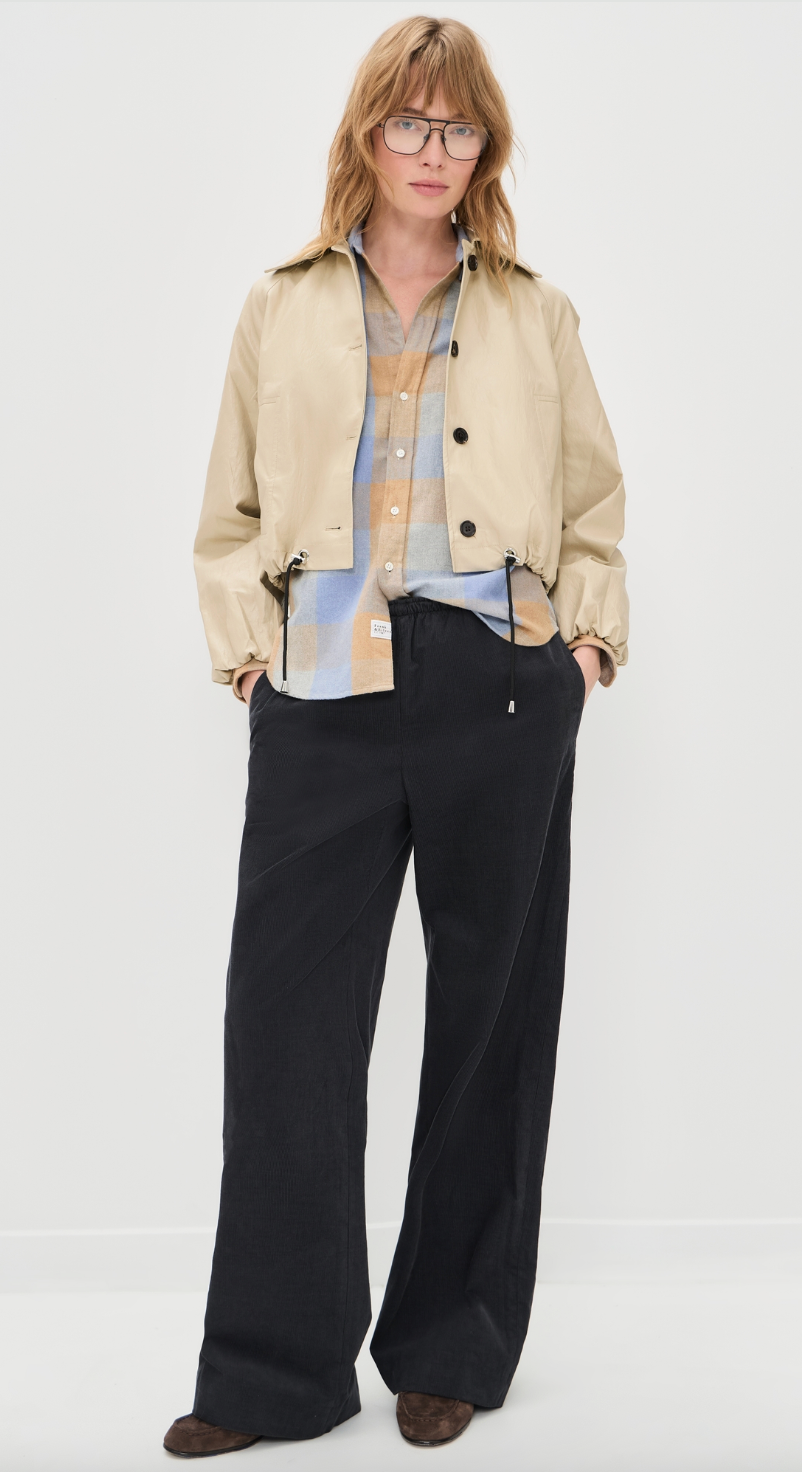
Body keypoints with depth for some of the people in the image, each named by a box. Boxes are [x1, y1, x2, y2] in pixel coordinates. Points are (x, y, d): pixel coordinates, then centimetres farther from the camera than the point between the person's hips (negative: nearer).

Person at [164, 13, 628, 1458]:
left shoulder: (538, 317, 12)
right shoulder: (281, 313, 11)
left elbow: (593, 498, 18)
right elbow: (231, 510, 14)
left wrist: (592, 629, 4)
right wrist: (243, 636, 1)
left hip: (504, 692, 1)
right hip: (325, 694, 0)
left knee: (489, 1015, 7)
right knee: (286, 1016, -3)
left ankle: (452, 1351, 22)